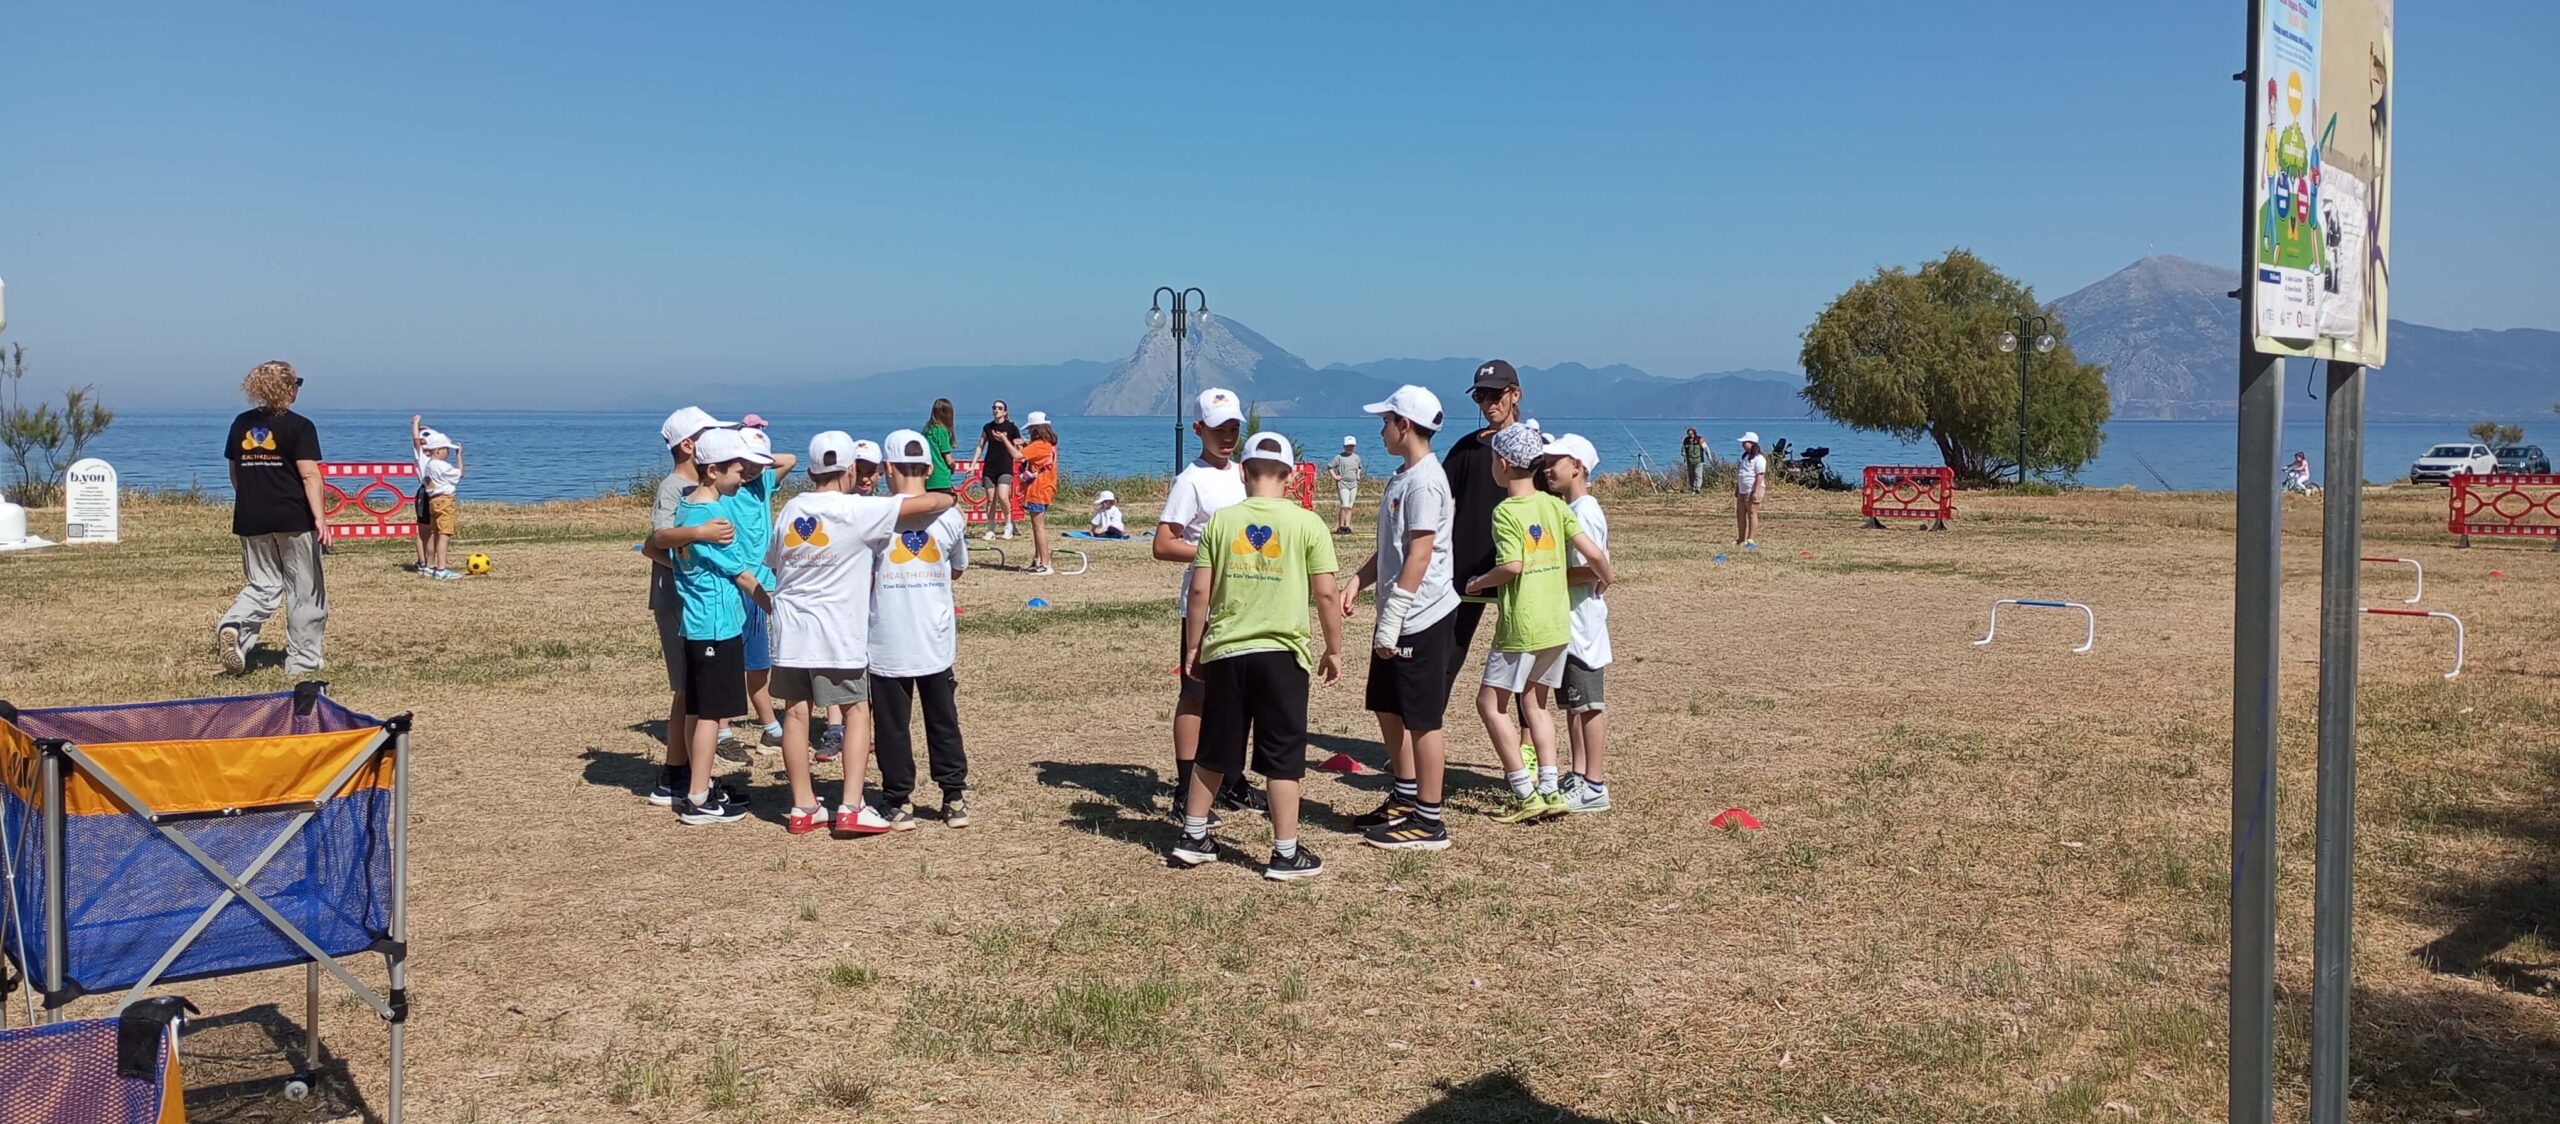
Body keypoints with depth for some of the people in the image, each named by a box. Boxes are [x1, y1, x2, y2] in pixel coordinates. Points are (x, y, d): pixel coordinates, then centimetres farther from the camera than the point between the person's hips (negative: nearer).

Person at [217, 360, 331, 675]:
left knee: (262, 585, 14)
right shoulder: (299, 426, -8)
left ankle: (232, 625, -15)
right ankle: (303, 659, 11)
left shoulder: (241, 424, 9)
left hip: (251, 520, 5)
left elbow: (235, 474, 17)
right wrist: (320, 519, -18)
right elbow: (309, 475, -16)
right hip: (294, 519, -5)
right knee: (304, 590, 7)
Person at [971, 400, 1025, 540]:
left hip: (1005, 468, -3)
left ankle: (1008, 525, 3)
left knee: (1003, 497, -18)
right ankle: (990, 530, 12)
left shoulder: (1011, 428, -1)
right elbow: (980, 447, 12)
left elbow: (1017, 452, 2)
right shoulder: (987, 427, 9)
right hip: (989, 468, 3)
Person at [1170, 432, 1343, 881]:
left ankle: (1193, 837, 24)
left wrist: (1193, 649, 11)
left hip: (1225, 652, 3)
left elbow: (1199, 591, 1)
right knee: (1283, 756, 5)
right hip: (1281, 652, -3)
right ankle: (1286, 853, 8)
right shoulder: (1306, 524, -4)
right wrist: (1334, 649, 7)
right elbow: (1325, 594, -5)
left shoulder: (1221, 520, 2)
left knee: (1214, 751, 15)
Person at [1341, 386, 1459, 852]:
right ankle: (1406, 798, 33)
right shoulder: (1401, 476, 13)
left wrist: (1390, 624, -23)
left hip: (1421, 619, -10)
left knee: (1422, 718, -2)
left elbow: (1419, 556, -22)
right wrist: (1357, 580, 4)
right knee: (1388, 708, 18)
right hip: (1398, 619, 10)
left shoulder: (1424, 480, -18)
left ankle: (1429, 821, 6)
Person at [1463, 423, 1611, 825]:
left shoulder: (1505, 511, -12)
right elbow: (1594, 553, 0)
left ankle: (1527, 796, -1)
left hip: (1521, 626, -7)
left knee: (1490, 702, 3)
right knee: (1535, 705, 18)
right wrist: (1604, 581, 20)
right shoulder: (1554, 505, 5)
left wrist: (1478, 583, -6)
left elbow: (1512, 566, -23)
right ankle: (1549, 791, 13)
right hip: (1558, 625, 7)